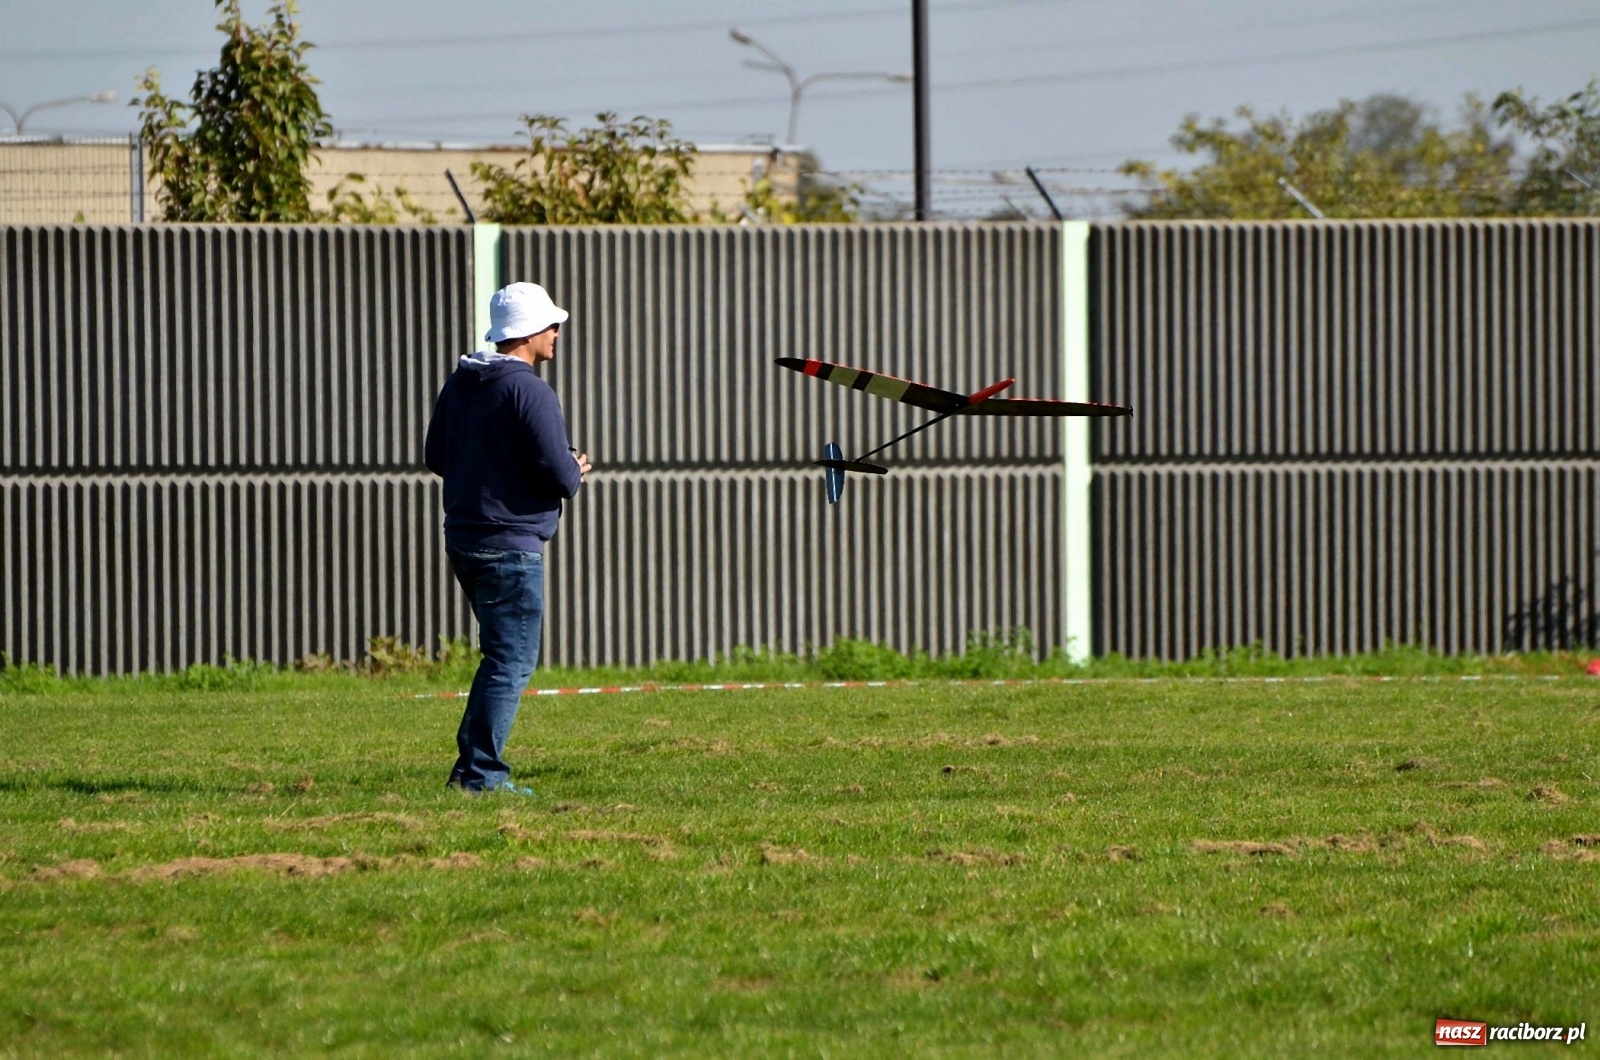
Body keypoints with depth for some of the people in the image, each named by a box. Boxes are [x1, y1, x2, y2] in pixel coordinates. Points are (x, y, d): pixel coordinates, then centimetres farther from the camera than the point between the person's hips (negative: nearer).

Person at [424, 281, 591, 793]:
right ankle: (482, 773, -6)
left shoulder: (460, 383, 10)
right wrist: (575, 471, 3)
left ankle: (470, 764, 17)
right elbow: (559, 476, -19)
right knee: (511, 661, -4)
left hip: (463, 538, 9)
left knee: (504, 655, 19)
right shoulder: (529, 392, -17)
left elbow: (436, 456, 18)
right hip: (510, 546, -9)